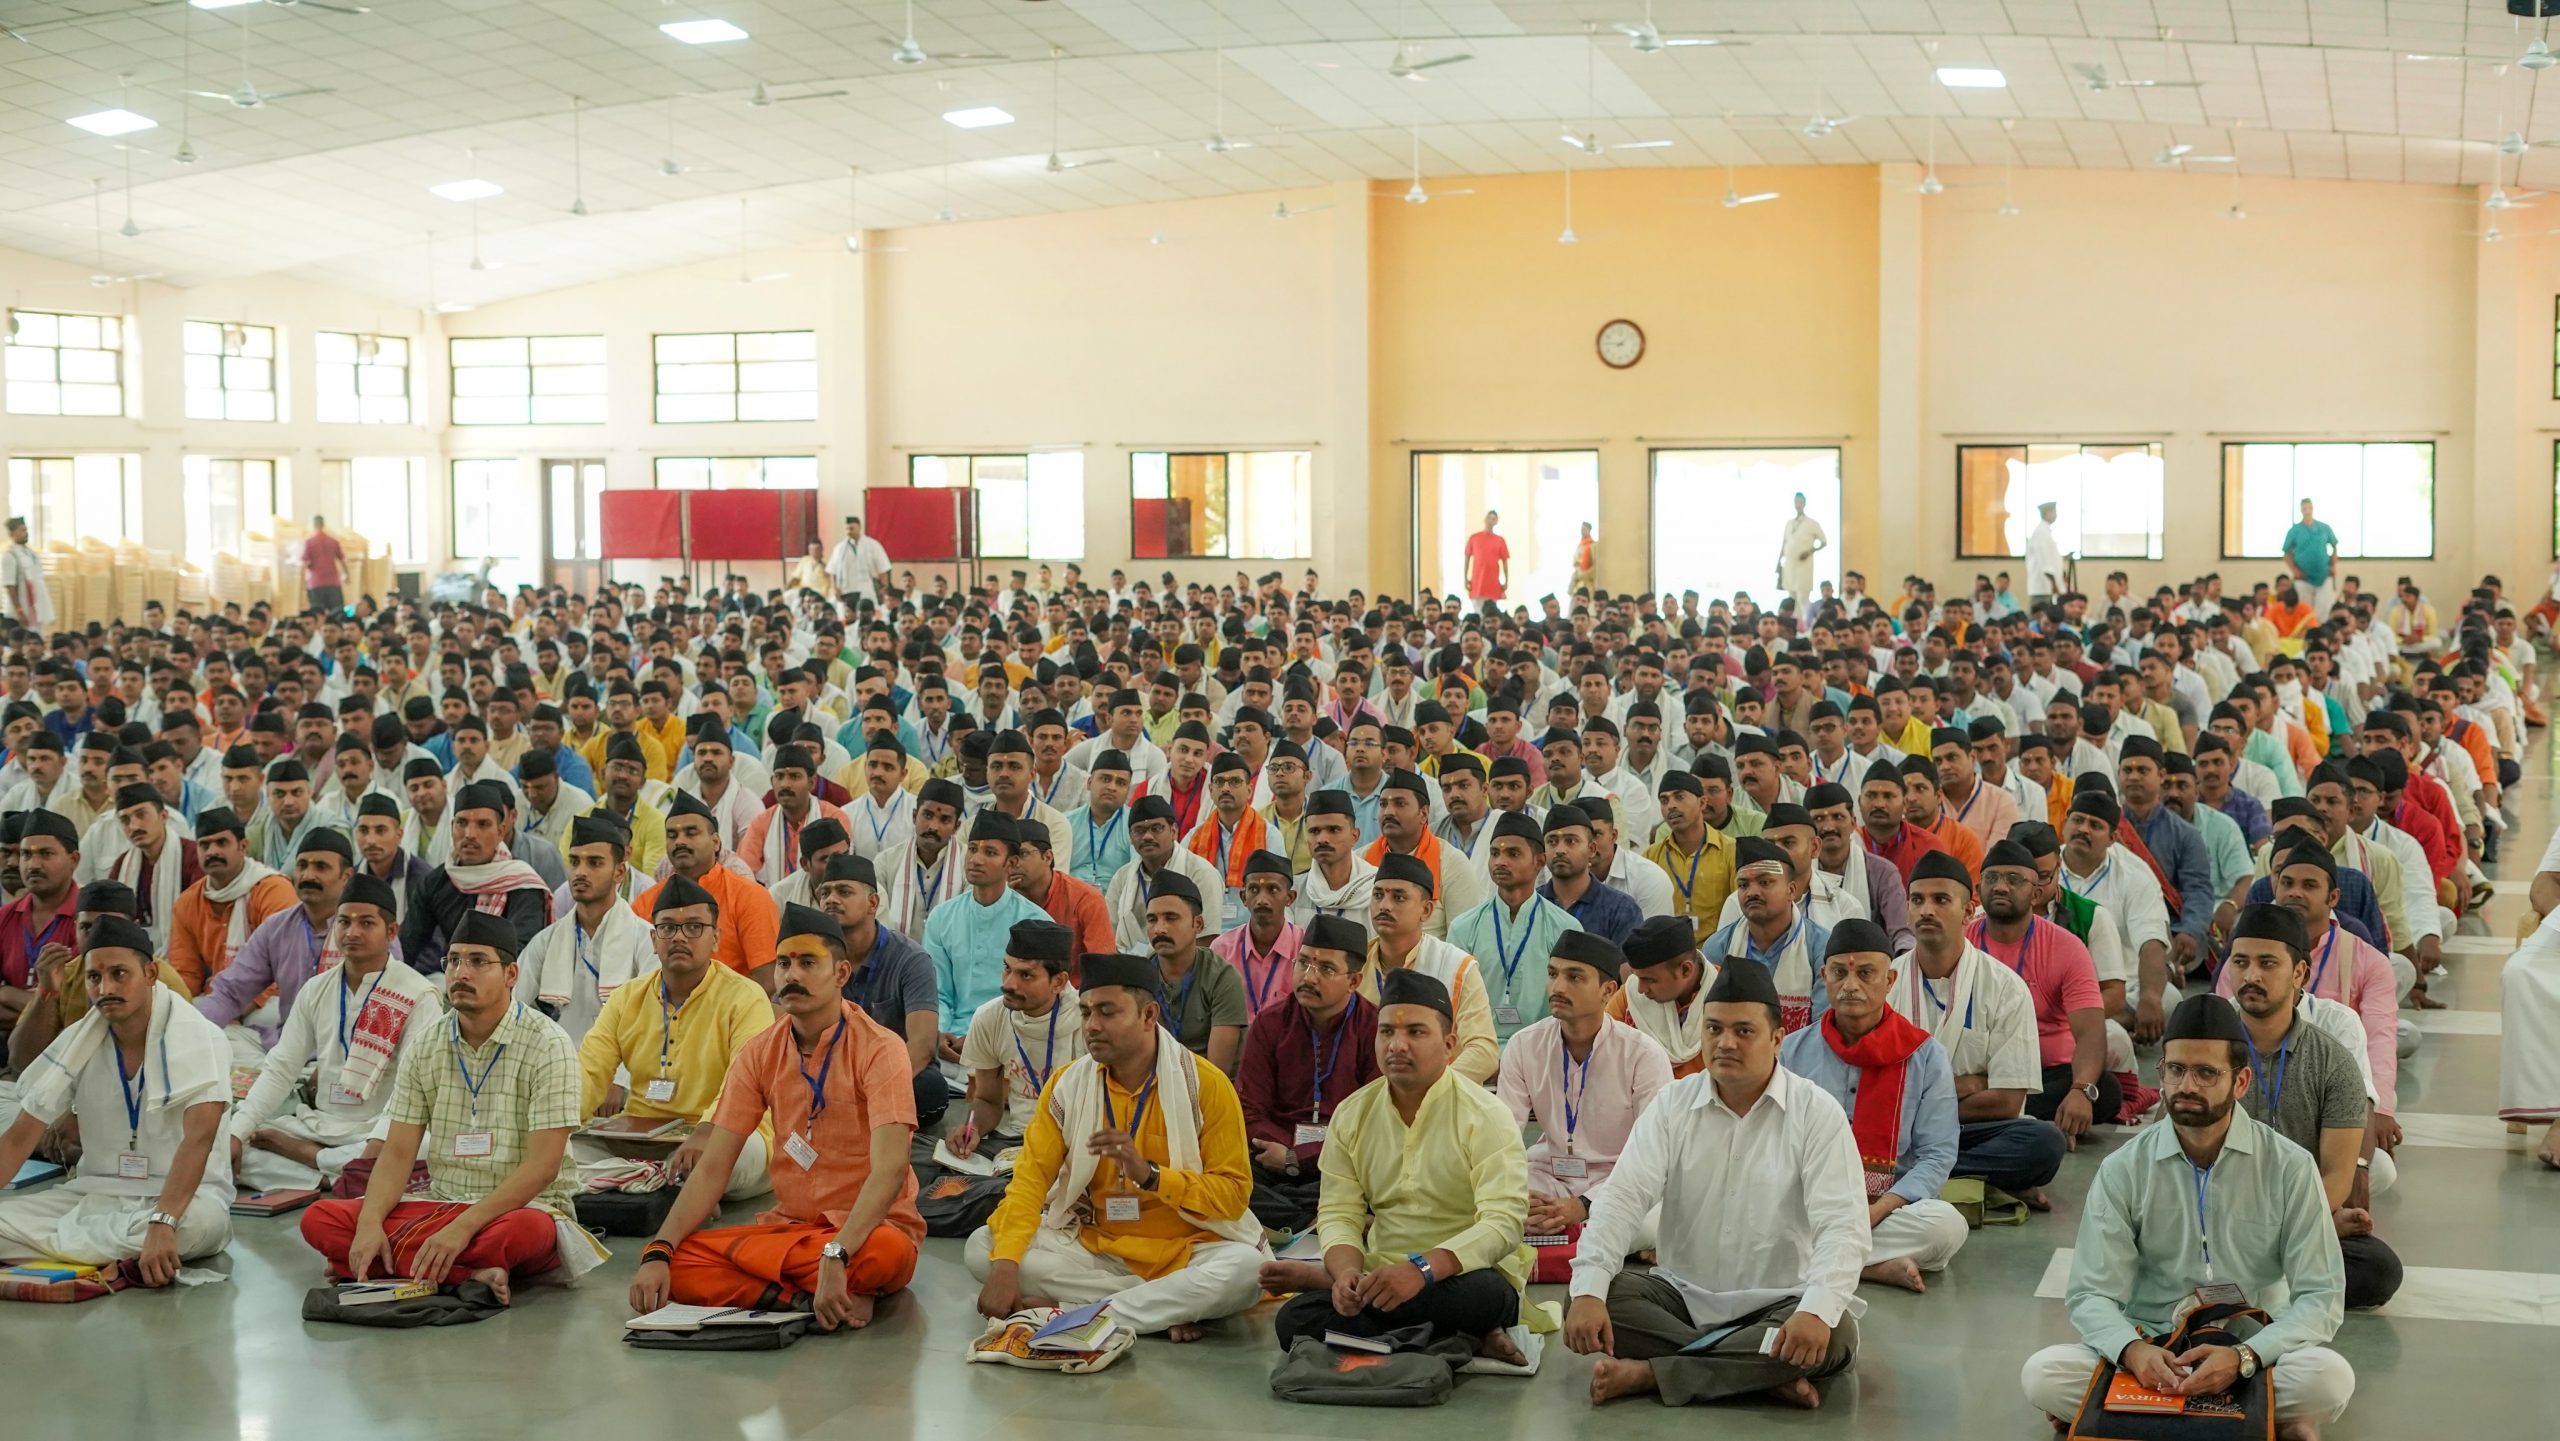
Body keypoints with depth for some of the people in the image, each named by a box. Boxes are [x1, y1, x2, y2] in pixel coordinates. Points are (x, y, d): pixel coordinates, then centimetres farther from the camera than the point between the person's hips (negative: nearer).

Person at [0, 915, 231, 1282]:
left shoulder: (198, 1039, -13)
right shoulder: (77, 1042, 3)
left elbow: (199, 1137, -26)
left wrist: (162, 1223, -40)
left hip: (183, 1196, -3)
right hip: (96, 1193, 3)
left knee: (200, 1222, -40)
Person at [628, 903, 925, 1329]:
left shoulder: (878, 1049, -12)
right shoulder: (759, 1054, 3)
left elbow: (889, 1170, -23)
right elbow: (713, 1167, 0)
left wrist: (836, 1258, -37)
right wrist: (658, 1252, -15)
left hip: (867, 1228, -5)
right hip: (787, 1224, 5)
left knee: (887, 1252, -41)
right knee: (677, 1263, -20)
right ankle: (818, 1299, -19)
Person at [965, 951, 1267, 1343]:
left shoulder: (1204, 1084, -8)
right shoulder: (1069, 1082, 0)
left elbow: (1234, 1193, -10)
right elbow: (1031, 1178, -6)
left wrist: (1149, 1173, -25)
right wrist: (1006, 1263, -23)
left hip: (1184, 1248, -3)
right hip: (1091, 1247, 3)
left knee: (1246, 1268, -34)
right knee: (982, 1246, -20)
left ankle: (1075, 1312, -24)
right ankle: (1171, 1305, -20)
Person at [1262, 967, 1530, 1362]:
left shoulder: (1485, 1117, -9)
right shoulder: (1352, 1116, 7)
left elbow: (1503, 1223, -20)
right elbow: (1338, 1214, 2)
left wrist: (1423, 1269, -36)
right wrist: (1346, 1271, -22)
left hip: (1467, 1274, -5)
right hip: (1384, 1276, 5)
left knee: (1483, 1295, -40)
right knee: (1294, 1321, -24)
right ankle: (1465, 1344, -21)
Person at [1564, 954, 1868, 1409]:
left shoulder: (1816, 1112, -7)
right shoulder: (1673, 1104, 3)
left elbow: (1842, 1223, -17)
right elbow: (1621, 1199, -7)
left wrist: (1817, 1310, -36)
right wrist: (1588, 1291, -25)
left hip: (1777, 1305, -2)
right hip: (1681, 1295, 3)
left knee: (1835, 1334, -34)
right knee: (1587, 1305, -23)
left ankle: (1647, 1373, -27)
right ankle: (1765, 1377, -24)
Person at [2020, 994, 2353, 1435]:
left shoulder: (2290, 1168, -4)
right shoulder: (2123, 1170, -1)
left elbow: (2320, 1298, -8)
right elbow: (2092, 1295, -5)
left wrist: (2243, 1358, -27)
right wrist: (2132, 1350, -29)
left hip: (2256, 1357, -2)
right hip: (2152, 1354, 2)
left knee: (2330, 1378, -32)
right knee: (2043, 1373, -26)